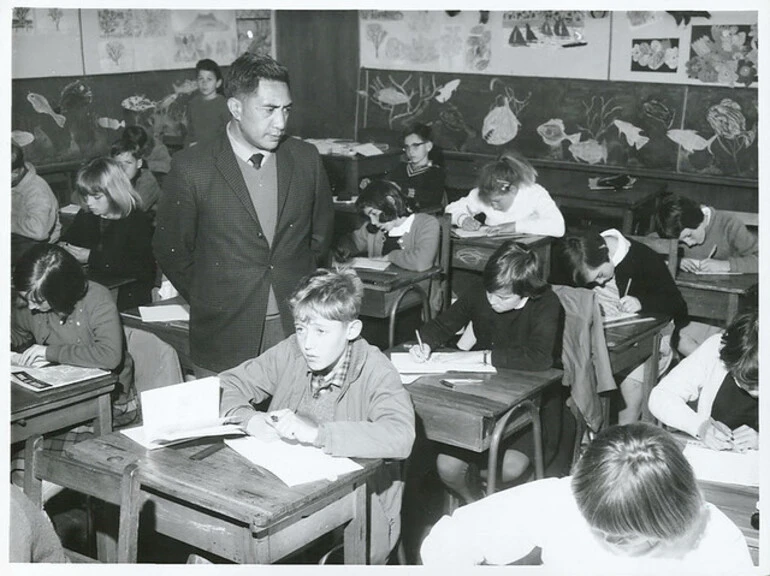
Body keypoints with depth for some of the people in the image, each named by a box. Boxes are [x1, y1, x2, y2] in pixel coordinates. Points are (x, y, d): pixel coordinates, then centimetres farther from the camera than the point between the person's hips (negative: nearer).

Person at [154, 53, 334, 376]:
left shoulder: (306, 159, 3)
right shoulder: (191, 168, -7)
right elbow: (171, 249, 3)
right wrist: (209, 302, 4)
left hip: (298, 328, 3)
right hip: (224, 337, -2)